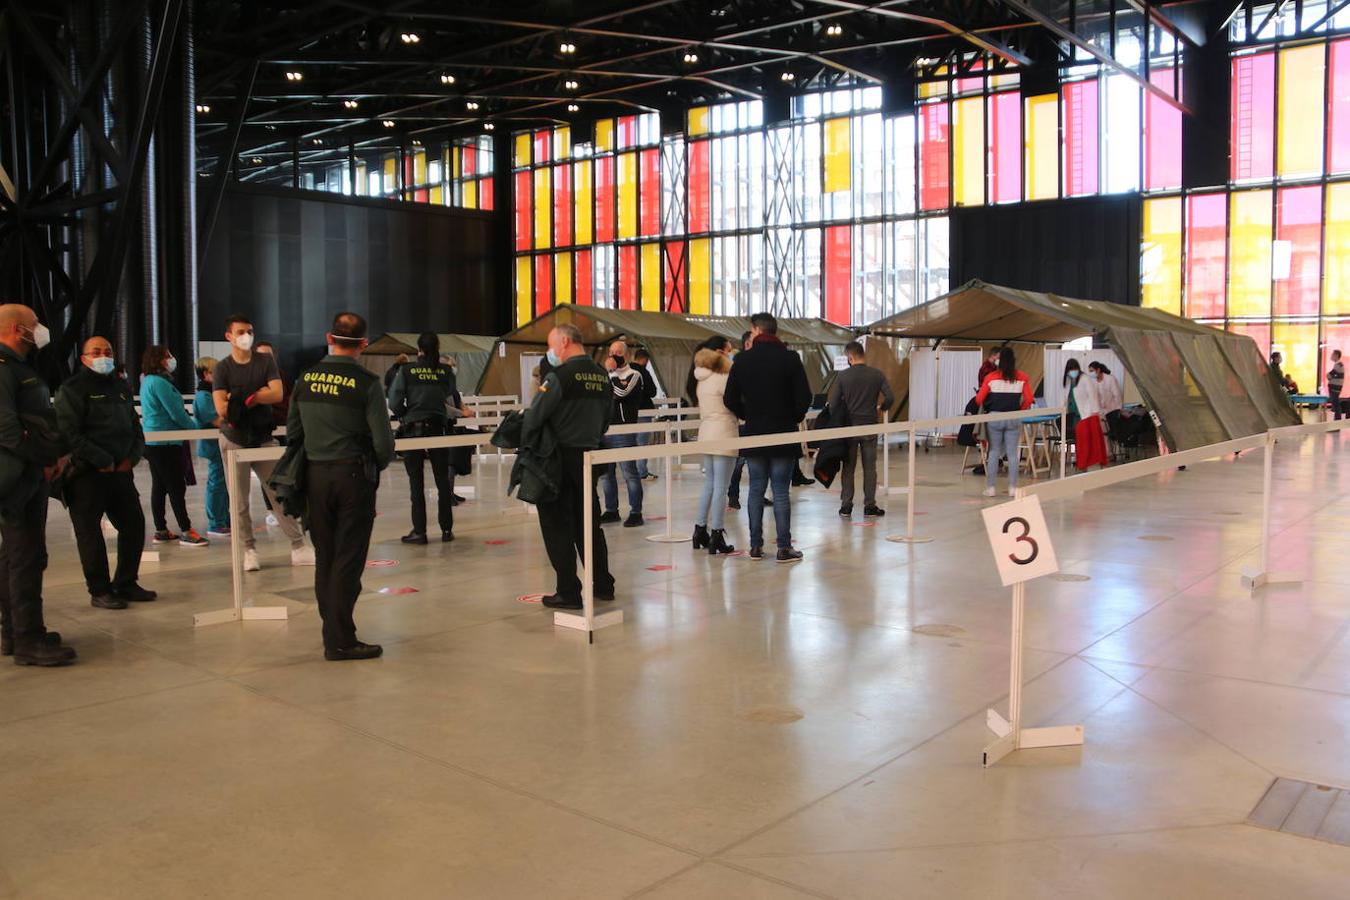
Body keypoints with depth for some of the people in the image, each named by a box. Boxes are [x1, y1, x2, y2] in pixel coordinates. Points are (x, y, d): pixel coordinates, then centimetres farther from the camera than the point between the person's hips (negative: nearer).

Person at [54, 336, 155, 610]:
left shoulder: (121, 387, 17)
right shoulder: (72, 389, -4)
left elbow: (135, 426, 19)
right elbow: (70, 433, -14)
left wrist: (132, 456, 1)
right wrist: (103, 461, -15)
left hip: (120, 471, 7)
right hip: (86, 474, -6)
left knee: (134, 524, 8)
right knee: (90, 532, -1)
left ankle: (125, 584, 20)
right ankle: (99, 591, 8)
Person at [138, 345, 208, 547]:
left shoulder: (148, 381, 15)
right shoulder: (159, 382, -16)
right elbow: (176, 413, -17)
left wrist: (189, 425, 18)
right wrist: (195, 428, -3)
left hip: (153, 442, 10)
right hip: (166, 443, -10)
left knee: (159, 487, 12)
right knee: (176, 487, -7)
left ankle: (161, 531, 17)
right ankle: (186, 532, -5)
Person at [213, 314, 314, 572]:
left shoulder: (266, 361, 5)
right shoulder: (222, 368, 0)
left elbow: (278, 394, -9)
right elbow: (222, 408, -11)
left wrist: (244, 397, -14)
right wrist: (259, 396, -10)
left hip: (263, 438, 1)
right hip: (234, 440, -1)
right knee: (239, 499, 3)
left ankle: (298, 546, 3)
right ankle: (249, 549, 14)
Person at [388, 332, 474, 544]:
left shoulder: (406, 370, -3)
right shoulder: (446, 371, 1)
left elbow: (395, 403, -5)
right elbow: (454, 398, 10)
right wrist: (461, 411, 31)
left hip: (413, 429, -2)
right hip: (438, 428, 2)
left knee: (416, 482, 3)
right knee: (443, 480, 9)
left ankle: (419, 531, 4)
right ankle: (446, 529, 11)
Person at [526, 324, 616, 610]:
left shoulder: (560, 375, -16)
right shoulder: (603, 376, 6)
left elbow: (534, 416, -15)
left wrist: (525, 445, 0)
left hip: (560, 458, -7)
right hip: (589, 455, 7)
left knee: (557, 525, 2)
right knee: (589, 523, 17)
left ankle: (568, 592, 5)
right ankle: (603, 584, 23)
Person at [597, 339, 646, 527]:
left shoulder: (634, 375, -3)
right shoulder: (607, 376, 18)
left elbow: (621, 392, -20)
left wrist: (610, 372, -11)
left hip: (624, 433, -7)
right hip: (604, 431, 7)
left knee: (629, 473, -5)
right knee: (605, 473, 11)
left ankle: (636, 512, 1)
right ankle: (611, 510, 20)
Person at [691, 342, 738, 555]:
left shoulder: (703, 380, 13)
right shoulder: (723, 379, -12)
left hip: (706, 437, 8)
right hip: (723, 436, -8)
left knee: (709, 485, 16)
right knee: (720, 487, -4)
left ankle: (700, 530, 20)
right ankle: (716, 535, -2)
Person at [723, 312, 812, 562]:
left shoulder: (743, 360, -1)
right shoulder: (790, 358, -6)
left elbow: (731, 399, -1)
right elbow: (804, 397, -9)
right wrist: (795, 418, 9)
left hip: (754, 435, 2)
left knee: (756, 490, 9)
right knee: (780, 492, 1)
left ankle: (755, 546, 12)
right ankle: (784, 548, 1)